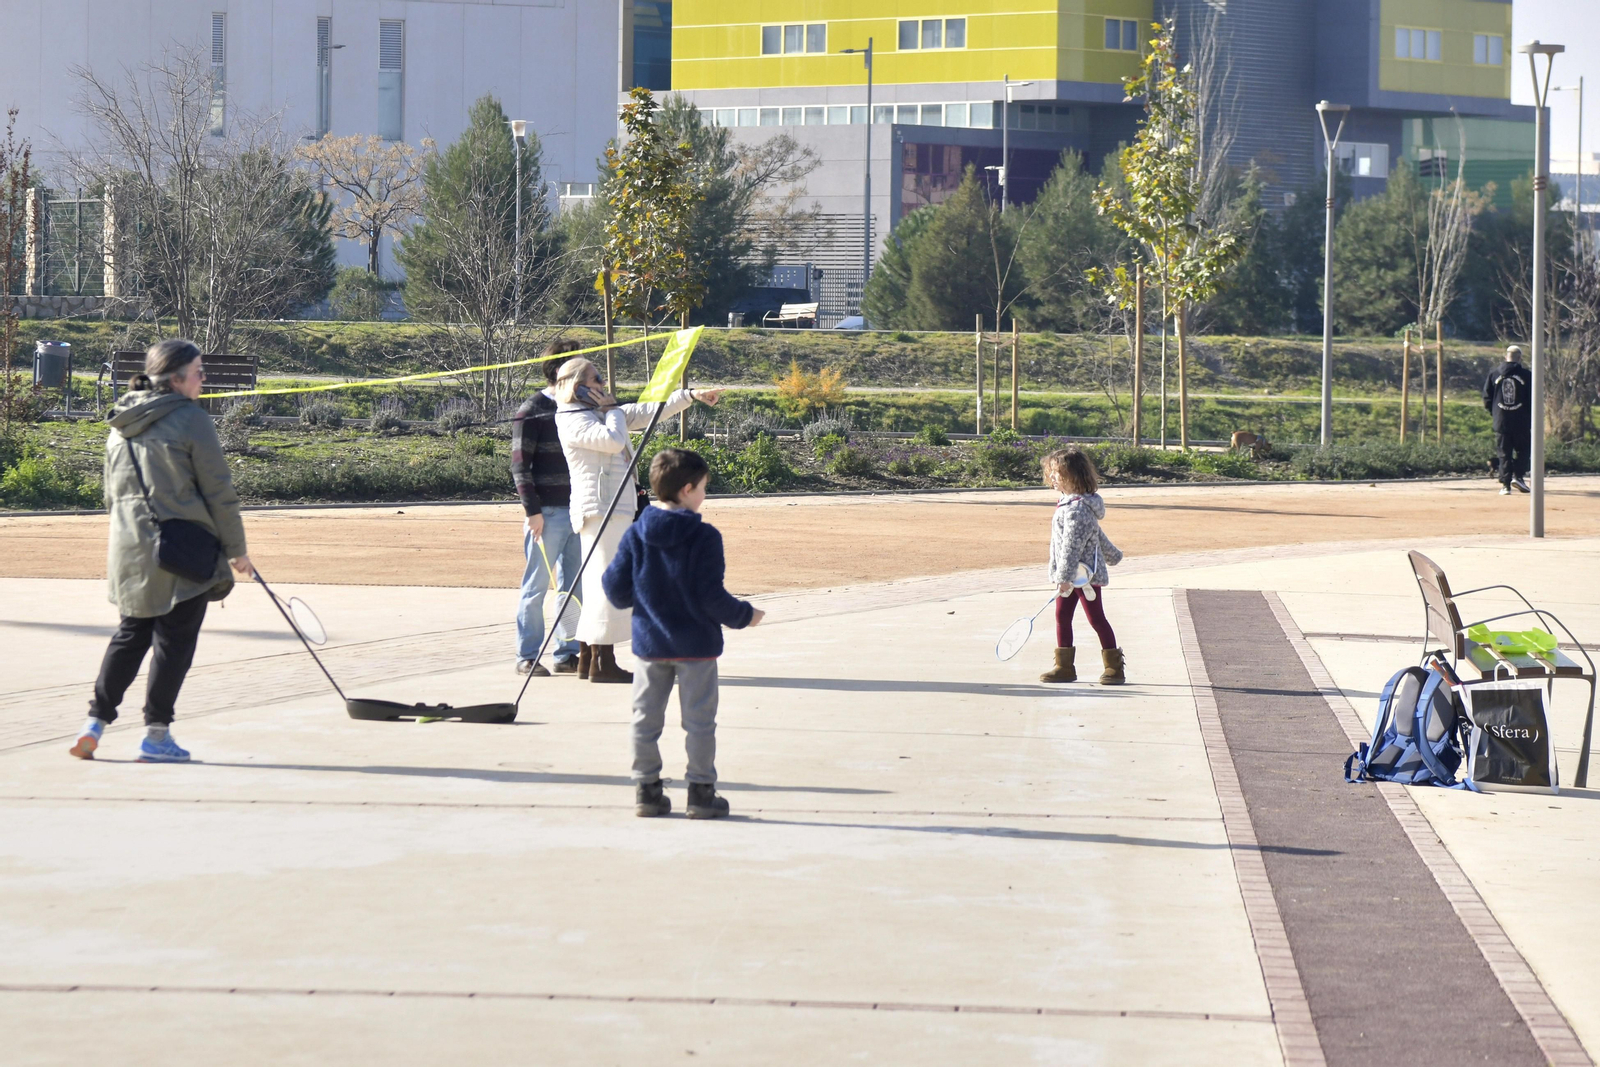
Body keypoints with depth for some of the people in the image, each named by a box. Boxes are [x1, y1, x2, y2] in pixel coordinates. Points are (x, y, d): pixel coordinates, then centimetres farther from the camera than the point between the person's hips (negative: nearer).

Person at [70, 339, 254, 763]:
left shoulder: (121, 425, 10)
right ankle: (156, 734, 3)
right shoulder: (191, 419, -11)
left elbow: (112, 493, 18)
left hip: (129, 549, 7)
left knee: (131, 634, 16)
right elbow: (219, 492, -10)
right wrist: (236, 549, -2)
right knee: (175, 638, 2)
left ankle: (96, 721, 10)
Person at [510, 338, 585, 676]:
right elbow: (520, 465, -8)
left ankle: (567, 653, 14)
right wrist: (532, 511, -14)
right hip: (547, 512, -6)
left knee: (574, 585, 7)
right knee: (536, 585, 0)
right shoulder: (532, 411, -5)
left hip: (578, 509, 6)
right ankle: (527, 656, 5)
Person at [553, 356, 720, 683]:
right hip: (600, 506, -10)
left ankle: (588, 657, 13)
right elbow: (613, 441, -22)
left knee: (598, 582, 10)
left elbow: (647, 412, 22)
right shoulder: (573, 420, -9)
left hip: (615, 507, 10)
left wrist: (691, 396, 18)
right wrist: (612, 409, -5)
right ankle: (602, 662, -13)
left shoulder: (597, 413, 20)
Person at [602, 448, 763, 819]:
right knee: (699, 721, 5)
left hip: (649, 643, 4)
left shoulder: (636, 534, -2)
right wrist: (744, 615, 0)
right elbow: (711, 596, -16)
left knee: (646, 719, 11)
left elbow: (616, 589, -1)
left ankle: (646, 790, 14)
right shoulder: (704, 537, -15)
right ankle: (701, 793, 7)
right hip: (696, 646, -4)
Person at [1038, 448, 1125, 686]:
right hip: (1070, 576, 10)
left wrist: (1065, 576, -28)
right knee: (1062, 616, 7)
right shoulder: (1066, 504, 12)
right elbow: (1099, 536, 25)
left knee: (1096, 619, -4)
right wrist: (1112, 555, 37)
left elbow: (1072, 545, -25)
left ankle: (1114, 668, 3)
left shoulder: (1078, 508, -20)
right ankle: (1064, 666, 11)